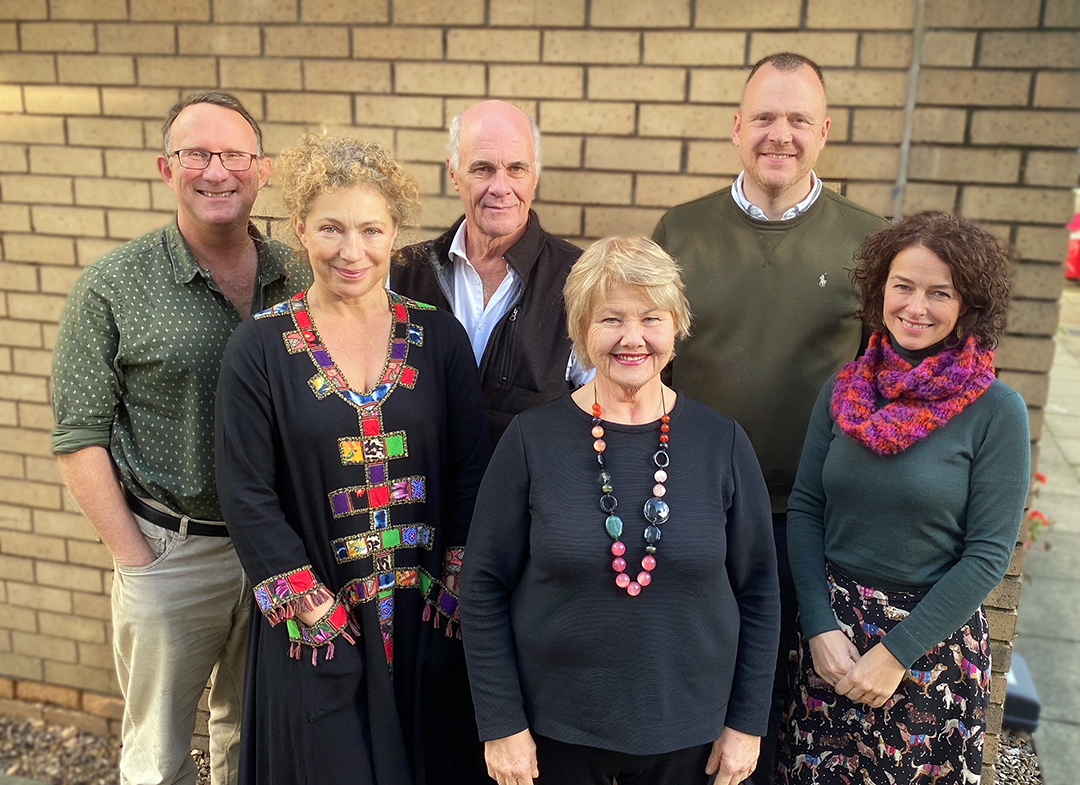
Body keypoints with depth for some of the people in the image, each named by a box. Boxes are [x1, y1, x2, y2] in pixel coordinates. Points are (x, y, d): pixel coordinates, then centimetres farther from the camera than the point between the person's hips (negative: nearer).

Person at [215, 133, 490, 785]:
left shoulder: (439, 335, -2)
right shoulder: (260, 348, -8)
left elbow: (472, 471, 0)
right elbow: (248, 496, -8)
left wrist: (454, 592, -4)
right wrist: (315, 610, -11)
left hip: (432, 618, 2)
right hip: (315, 630, -2)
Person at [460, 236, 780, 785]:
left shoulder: (721, 442, -6)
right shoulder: (533, 438, -10)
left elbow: (757, 590, 1)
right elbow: (484, 586, -5)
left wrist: (747, 721, 3)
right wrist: (501, 724, -6)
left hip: (687, 731, 2)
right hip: (555, 729, -1)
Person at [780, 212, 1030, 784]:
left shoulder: (997, 411, -10)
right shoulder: (842, 390, -1)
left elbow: (988, 555, -11)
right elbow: (804, 509, -1)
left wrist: (898, 652, -13)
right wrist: (819, 627, -9)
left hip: (933, 639, -2)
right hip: (829, 628, 3)